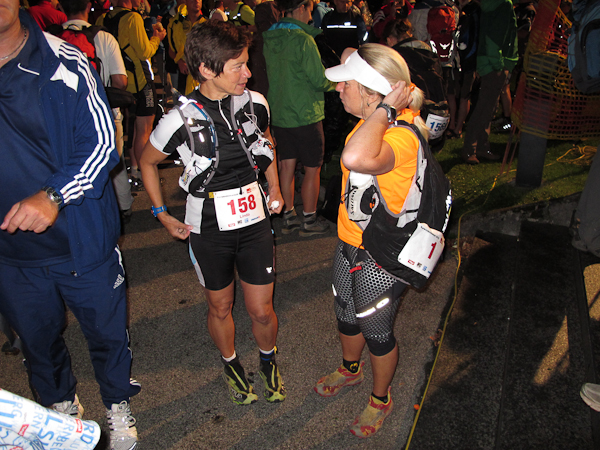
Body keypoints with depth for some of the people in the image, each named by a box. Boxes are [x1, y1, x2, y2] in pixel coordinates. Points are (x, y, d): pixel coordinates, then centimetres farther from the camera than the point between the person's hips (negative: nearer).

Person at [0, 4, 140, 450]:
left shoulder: (64, 62, -10)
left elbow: (102, 141, -11)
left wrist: (52, 196, -24)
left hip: (81, 240, -2)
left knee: (107, 331, 14)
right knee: (36, 337, 22)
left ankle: (119, 405, 43)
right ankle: (61, 405, 52)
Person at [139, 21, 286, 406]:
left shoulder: (255, 103, -8)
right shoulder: (181, 120, -17)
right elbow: (147, 162, 1)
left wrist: (276, 188, 9)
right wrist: (162, 215, 0)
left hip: (255, 222, 2)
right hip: (208, 230, -2)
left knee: (262, 311, 10)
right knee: (220, 306, 18)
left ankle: (269, 360, 42)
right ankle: (231, 365, 46)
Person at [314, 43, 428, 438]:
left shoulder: (402, 136, -33)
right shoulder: (373, 120, -5)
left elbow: (357, 158, -54)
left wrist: (385, 109, -41)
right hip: (350, 243, 9)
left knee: (377, 332, 17)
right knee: (346, 316, 29)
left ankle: (381, 399, 48)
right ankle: (350, 369, 62)